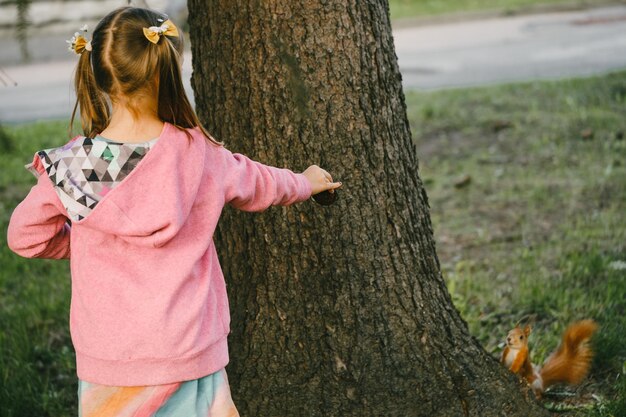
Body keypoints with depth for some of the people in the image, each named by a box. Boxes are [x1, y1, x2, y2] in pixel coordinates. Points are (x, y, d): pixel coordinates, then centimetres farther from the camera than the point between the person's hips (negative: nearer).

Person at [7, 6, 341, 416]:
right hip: (184, 351, -1)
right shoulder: (198, 155, -7)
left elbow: (25, 236, 3)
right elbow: (259, 184, 12)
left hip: (105, 356, 1)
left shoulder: (70, 164, -8)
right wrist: (305, 182, 34)